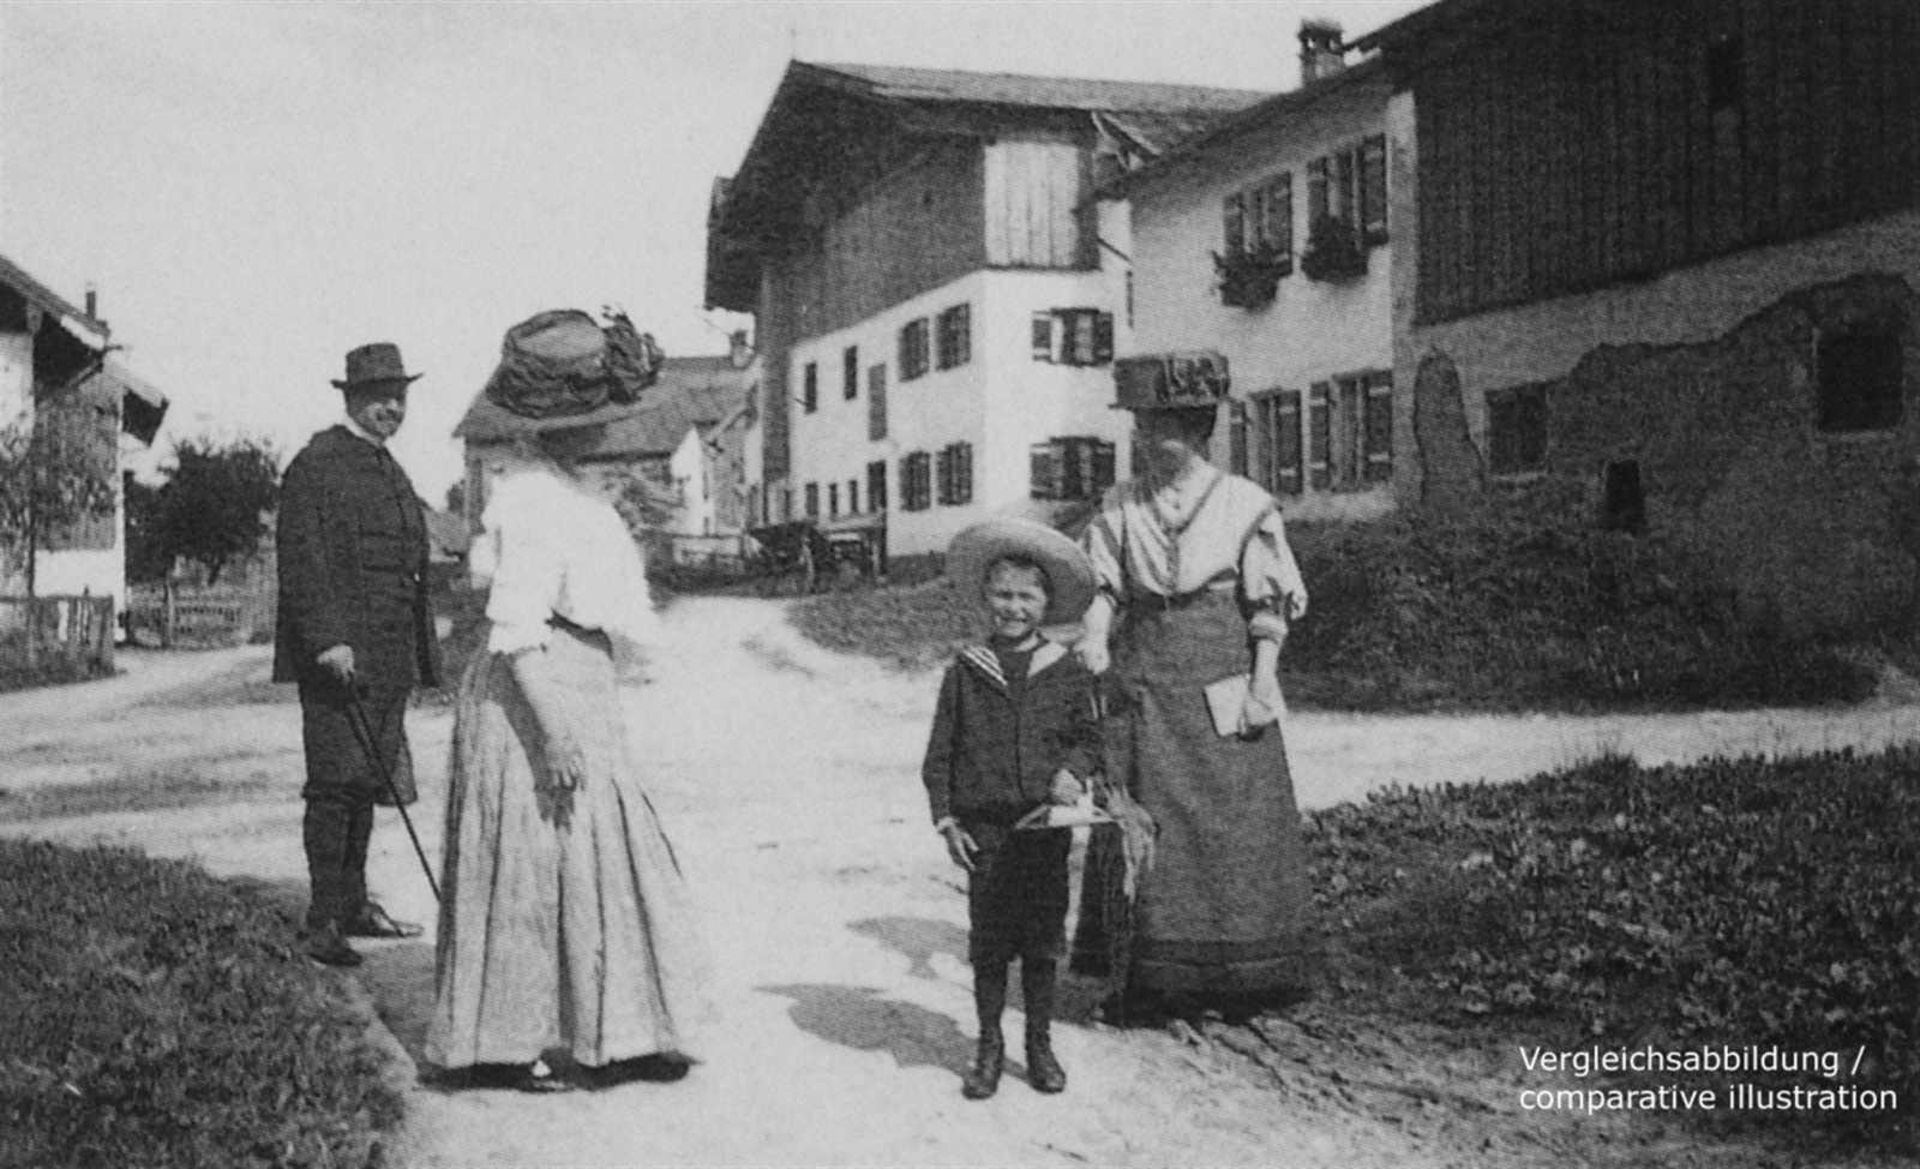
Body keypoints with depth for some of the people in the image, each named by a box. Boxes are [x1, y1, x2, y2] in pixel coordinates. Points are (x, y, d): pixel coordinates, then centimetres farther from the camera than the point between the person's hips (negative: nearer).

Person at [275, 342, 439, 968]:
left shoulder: (393, 473, 20)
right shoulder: (316, 464, -6)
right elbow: (300, 559, -15)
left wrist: (422, 656, 19)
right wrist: (328, 640, -23)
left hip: (388, 658, 8)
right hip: (336, 656, -8)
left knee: (367, 781, 12)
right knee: (336, 781, -9)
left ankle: (354, 905, 21)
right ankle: (323, 922, -6)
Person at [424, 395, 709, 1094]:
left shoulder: (558, 488, 13)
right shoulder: (533, 501, -18)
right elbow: (514, 631, -22)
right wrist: (553, 733, -25)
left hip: (576, 693, 11)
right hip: (538, 698, -10)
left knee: (588, 865, 13)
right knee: (529, 867, -3)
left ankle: (610, 1041, 21)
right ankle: (493, 1047, 8)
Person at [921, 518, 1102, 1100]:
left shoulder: (1066, 672, 2)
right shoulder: (965, 673, 1)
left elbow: (1088, 736, 10)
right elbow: (939, 754, 4)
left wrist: (1072, 771, -11)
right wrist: (947, 821, -2)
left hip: (1046, 824, 1)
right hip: (984, 826, 0)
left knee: (1043, 938, 7)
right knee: (988, 941, 5)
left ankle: (1040, 1044, 22)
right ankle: (988, 1047, 18)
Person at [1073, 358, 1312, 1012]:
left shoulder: (1245, 504, -1)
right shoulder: (1119, 509, 8)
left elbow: (1269, 608, -2)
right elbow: (1103, 588, 1)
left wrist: (1262, 686, -10)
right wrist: (1095, 643, -19)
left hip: (1222, 680, -2)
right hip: (1144, 681, 3)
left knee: (1233, 821, 0)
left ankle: (1239, 976, 10)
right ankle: (1146, 975, 8)